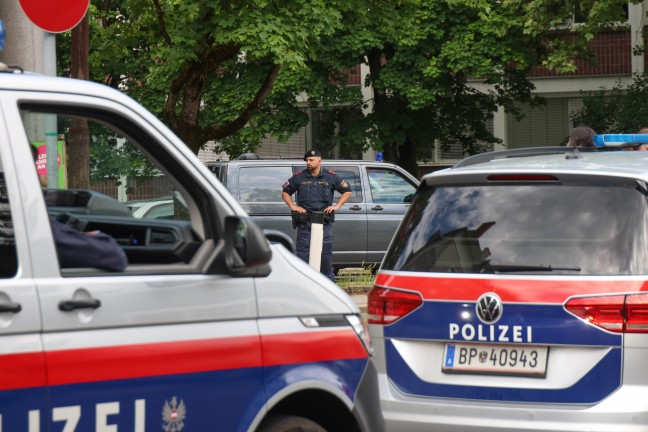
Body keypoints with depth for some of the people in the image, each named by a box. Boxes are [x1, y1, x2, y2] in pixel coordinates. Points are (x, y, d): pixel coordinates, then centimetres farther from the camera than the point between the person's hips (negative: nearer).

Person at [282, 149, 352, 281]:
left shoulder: (330, 177, 6)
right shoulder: (299, 177, 7)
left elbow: (347, 191, 13)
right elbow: (285, 192, 16)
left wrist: (337, 206, 1)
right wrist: (293, 206, 1)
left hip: (324, 222, 0)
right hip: (304, 221, 0)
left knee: (326, 252, 3)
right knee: (303, 252, -3)